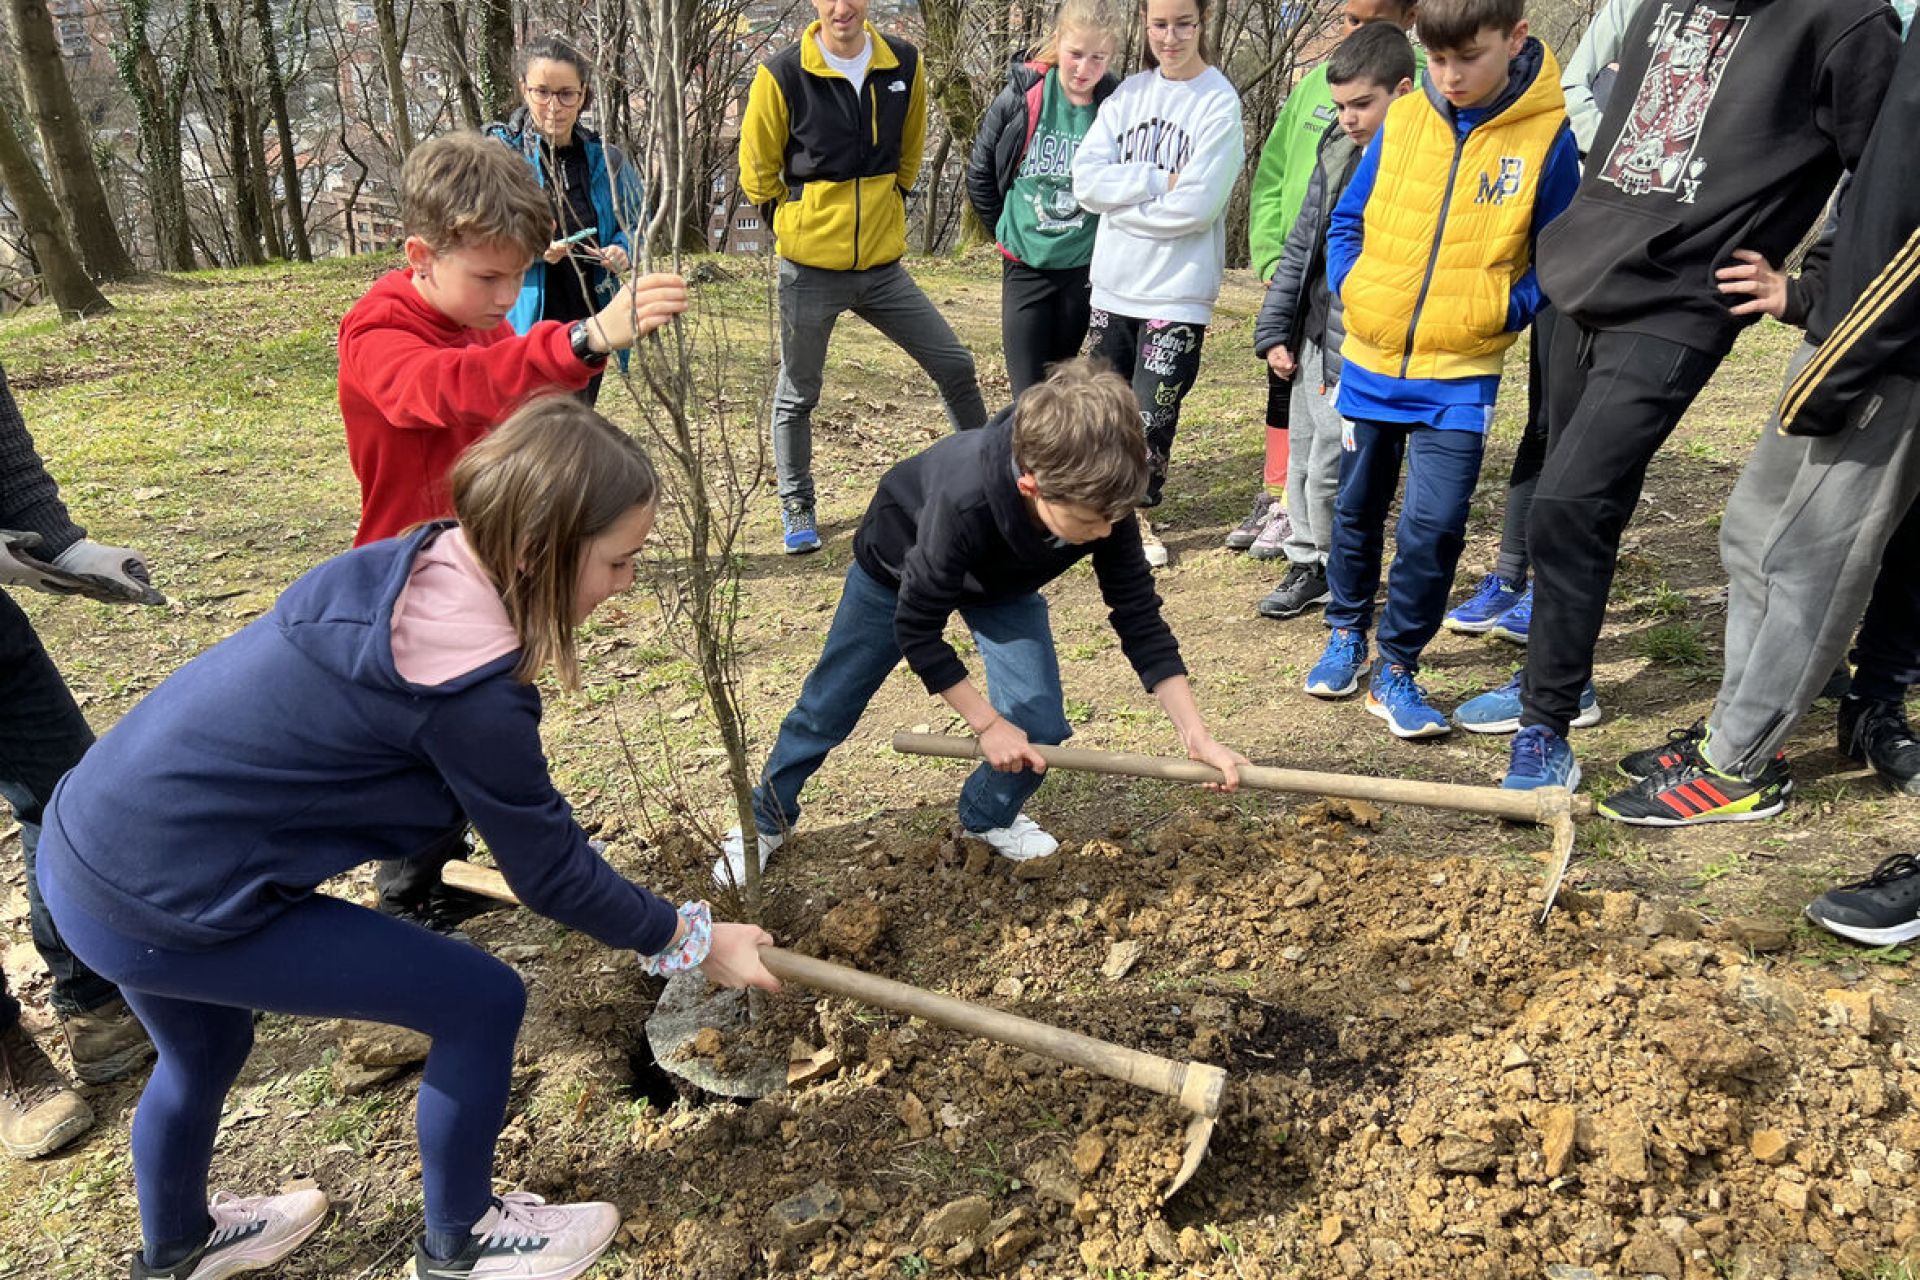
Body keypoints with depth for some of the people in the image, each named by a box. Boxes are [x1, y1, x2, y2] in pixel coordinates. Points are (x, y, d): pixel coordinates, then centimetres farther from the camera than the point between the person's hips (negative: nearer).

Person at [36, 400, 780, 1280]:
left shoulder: (402, 568, -2)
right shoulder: (470, 688, -26)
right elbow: (552, 874, -14)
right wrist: (694, 942, -1)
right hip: (162, 909, -9)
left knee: (203, 1052, 34)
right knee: (483, 1004, 1)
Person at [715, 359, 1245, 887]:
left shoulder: (1102, 500, -33)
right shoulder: (963, 500, -46)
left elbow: (1139, 617, -22)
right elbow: (916, 627, -32)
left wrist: (1197, 736, -26)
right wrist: (987, 723, -26)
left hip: (1002, 582, 4)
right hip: (898, 567, -3)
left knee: (1040, 725, -7)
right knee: (826, 709, 8)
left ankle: (987, 816, 25)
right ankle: (767, 819, 34)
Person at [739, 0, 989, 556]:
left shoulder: (905, 64, 0)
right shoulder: (783, 75, -11)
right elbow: (757, 168, 0)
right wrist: (800, 225, 6)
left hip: (883, 264, 3)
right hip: (810, 269, -3)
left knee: (955, 365, 3)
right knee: (798, 394, 9)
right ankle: (797, 506, 28)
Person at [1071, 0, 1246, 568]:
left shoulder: (1220, 102, -7)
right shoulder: (1128, 93, 6)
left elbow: (1195, 206, -18)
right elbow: (1086, 180, -5)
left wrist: (1121, 196, -9)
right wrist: (1158, 179, -16)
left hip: (1177, 291, -4)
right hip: (1113, 281, 5)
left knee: (1154, 415, 1)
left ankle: (1140, 516, 22)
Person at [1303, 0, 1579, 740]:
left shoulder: (1547, 136, -6)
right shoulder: (1401, 122, 0)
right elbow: (1348, 219, 10)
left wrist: (1507, 310, -11)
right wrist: (1348, 287, -3)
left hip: (1459, 377, -3)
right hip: (1369, 361, 3)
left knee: (1434, 525, -10)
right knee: (1358, 508, 15)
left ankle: (1398, 667, 8)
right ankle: (1347, 634, 35)